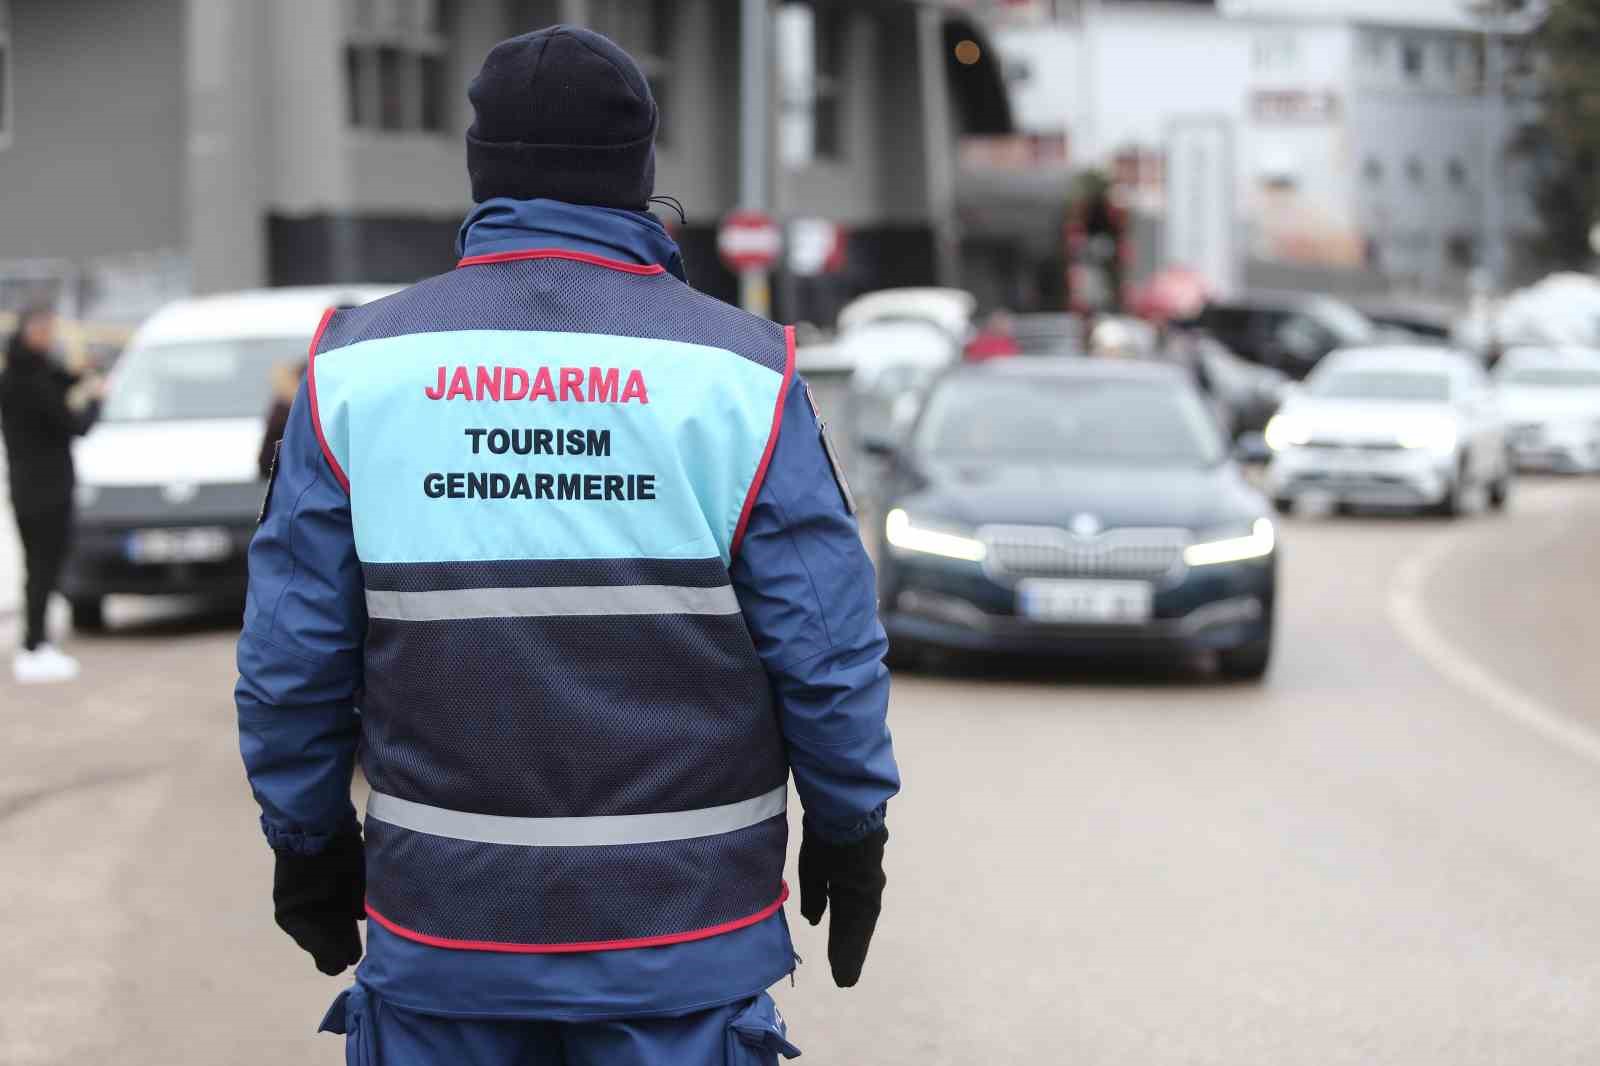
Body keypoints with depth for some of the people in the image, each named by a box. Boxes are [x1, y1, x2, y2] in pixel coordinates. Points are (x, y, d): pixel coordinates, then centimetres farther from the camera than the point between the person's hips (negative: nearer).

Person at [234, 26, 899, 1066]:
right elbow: (827, 649, -7)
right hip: (680, 926, -1)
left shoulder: (361, 366, -4)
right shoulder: (738, 374, -8)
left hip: (445, 924, 1)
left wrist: (308, 839, 11)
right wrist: (851, 826, 7)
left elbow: (292, 650, -2)